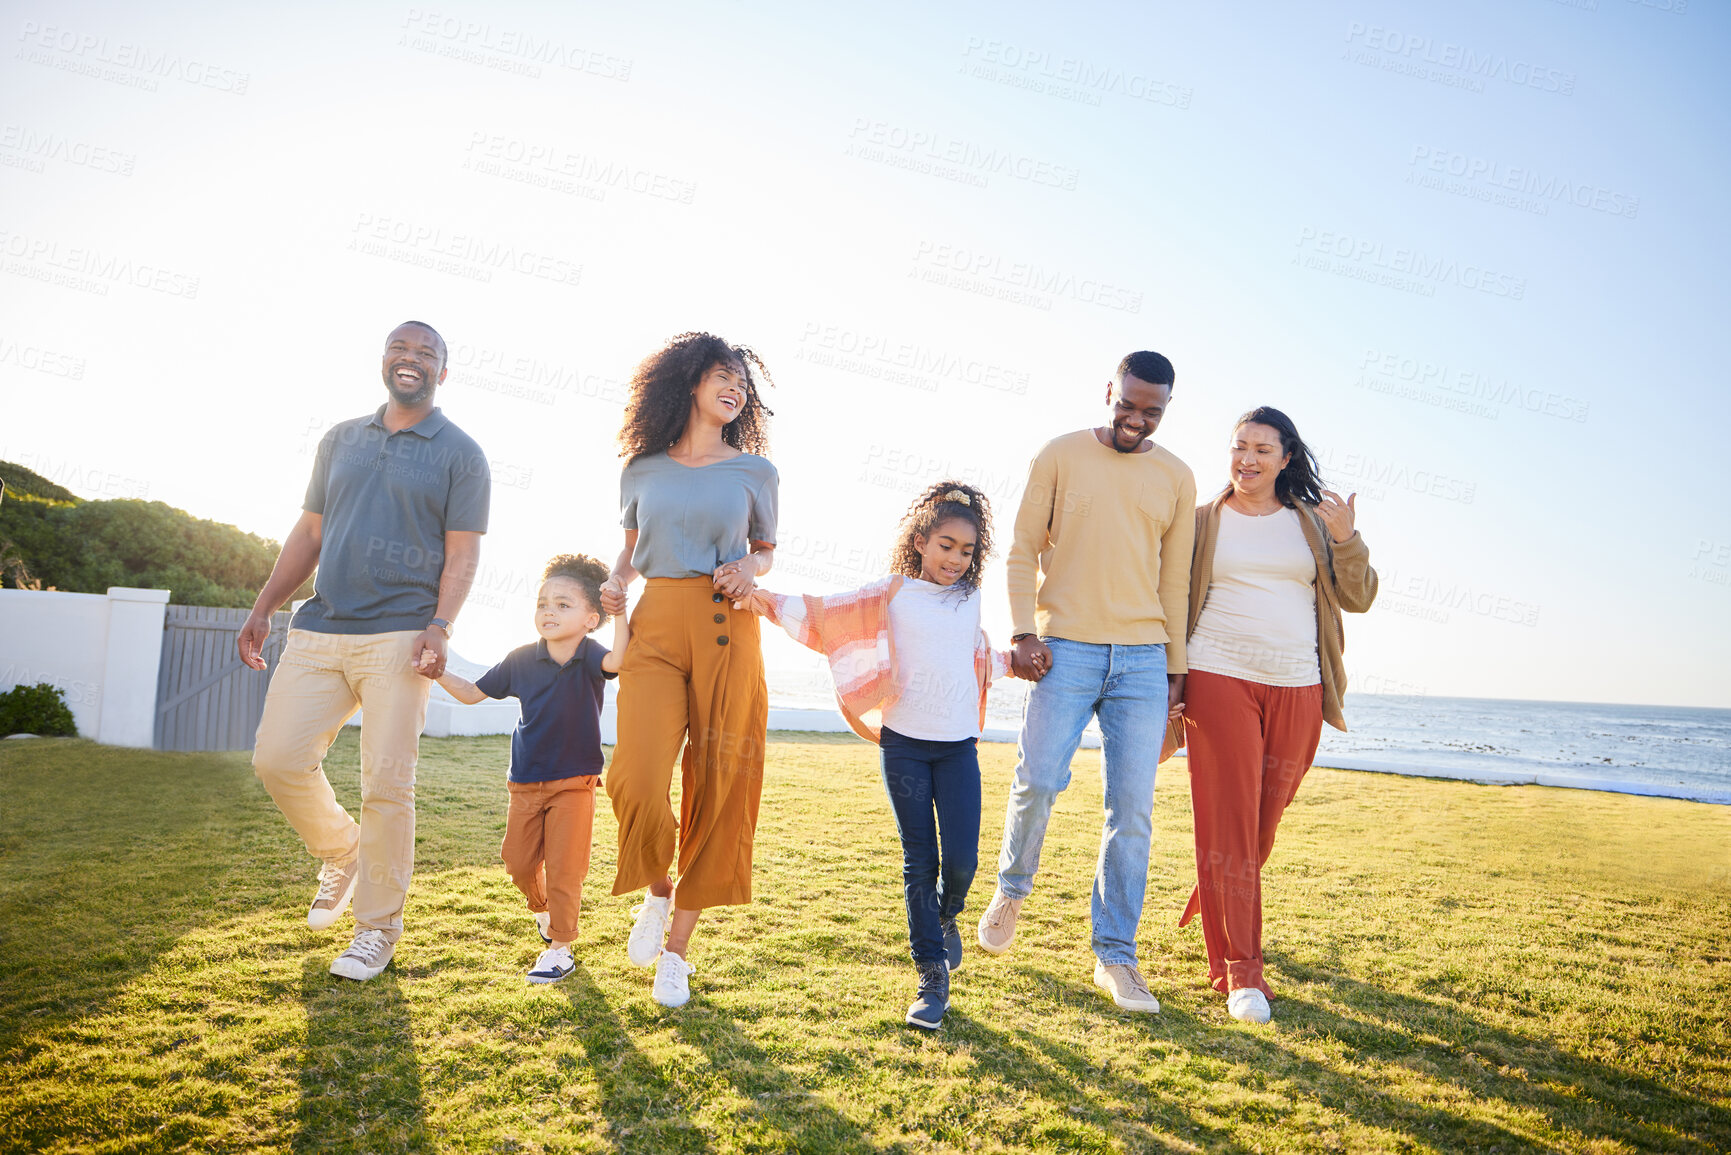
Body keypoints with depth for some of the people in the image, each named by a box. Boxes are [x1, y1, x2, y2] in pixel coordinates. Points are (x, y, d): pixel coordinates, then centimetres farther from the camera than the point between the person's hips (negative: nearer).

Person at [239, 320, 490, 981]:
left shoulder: (460, 454, 3)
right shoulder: (340, 440, 17)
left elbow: (462, 554, -3)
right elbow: (308, 533, 19)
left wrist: (439, 627, -17)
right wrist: (264, 607, 12)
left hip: (398, 638, -4)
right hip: (318, 630, 5)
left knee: (386, 785, -4)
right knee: (278, 759, -2)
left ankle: (378, 926, 11)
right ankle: (342, 852, 27)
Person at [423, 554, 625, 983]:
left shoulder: (589, 656, -13)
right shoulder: (521, 659, -3)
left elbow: (617, 661, -38)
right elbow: (474, 693, 9)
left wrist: (619, 611, -45)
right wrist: (439, 673, -5)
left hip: (574, 783, -4)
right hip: (525, 782, 4)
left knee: (563, 869, 0)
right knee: (519, 862, 11)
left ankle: (560, 948, 17)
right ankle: (542, 908, 43)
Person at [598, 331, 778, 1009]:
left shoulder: (754, 470, 9)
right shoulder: (643, 470, 12)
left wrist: (750, 568, -2)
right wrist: (616, 582, 4)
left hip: (727, 629, 0)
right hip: (656, 627, 0)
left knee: (717, 789, 0)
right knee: (636, 782, -17)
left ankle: (677, 945, 18)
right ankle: (657, 891, 17)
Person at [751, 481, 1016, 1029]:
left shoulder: (969, 599, 12)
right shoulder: (893, 593, 0)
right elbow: (829, 614, -6)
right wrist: (772, 603, -17)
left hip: (958, 745, 3)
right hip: (904, 743, -2)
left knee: (961, 860, -5)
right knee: (919, 861, 1)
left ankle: (945, 916, 30)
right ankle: (932, 975, 12)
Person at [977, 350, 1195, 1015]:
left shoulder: (1176, 478, 12)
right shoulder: (1060, 456, 5)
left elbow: (1175, 579, 14)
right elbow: (1023, 549, 3)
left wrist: (1176, 666, 11)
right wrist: (1023, 631, -8)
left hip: (1144, 659, 3)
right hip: (1065, 649, -2)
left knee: (1133, 809, 0)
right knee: (1039, 781, -9)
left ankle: (1115, 956, 11)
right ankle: (1012, 890, 22)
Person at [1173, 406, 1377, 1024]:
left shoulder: (1313, 522, 12)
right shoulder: (1202, 522, 8)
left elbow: (1358, 598, 8)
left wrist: (1346, 540, -9)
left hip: (1296, 689, 3)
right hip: (1219, 682, -2)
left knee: (1264, 822, 12)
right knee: (1227, 823, -6)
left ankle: (1213, 905, 39)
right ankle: (1239, 970, 1)